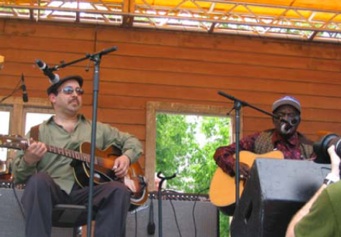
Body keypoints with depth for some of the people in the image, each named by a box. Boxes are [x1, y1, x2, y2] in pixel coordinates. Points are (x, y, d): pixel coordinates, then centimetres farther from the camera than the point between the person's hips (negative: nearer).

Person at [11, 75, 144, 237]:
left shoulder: (97, 128, 23)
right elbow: (18, 175, 5)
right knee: (38, 180, -35)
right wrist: (28, 160, -20)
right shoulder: (39, 131, 13)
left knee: (119, 189, -27)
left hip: (86, 191, 2)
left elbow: (132, 141, 26)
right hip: (53, 190, -2)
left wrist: (126, 157, 2)